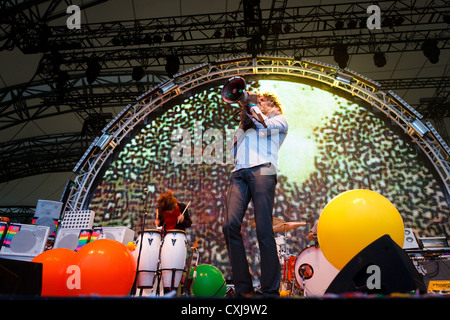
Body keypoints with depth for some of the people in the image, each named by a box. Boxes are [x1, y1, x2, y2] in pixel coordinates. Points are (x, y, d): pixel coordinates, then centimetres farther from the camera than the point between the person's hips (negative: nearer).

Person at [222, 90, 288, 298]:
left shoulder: (279, 120, 26)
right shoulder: (243, 125, 38)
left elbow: (264, 124, 4)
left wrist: (252, 106, 17)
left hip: (262, 170, -4)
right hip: (239, 172, 4)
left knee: (264, 230, -14)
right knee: (230, 225, -16)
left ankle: (270, 290, -8)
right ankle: (243, 287, -9)